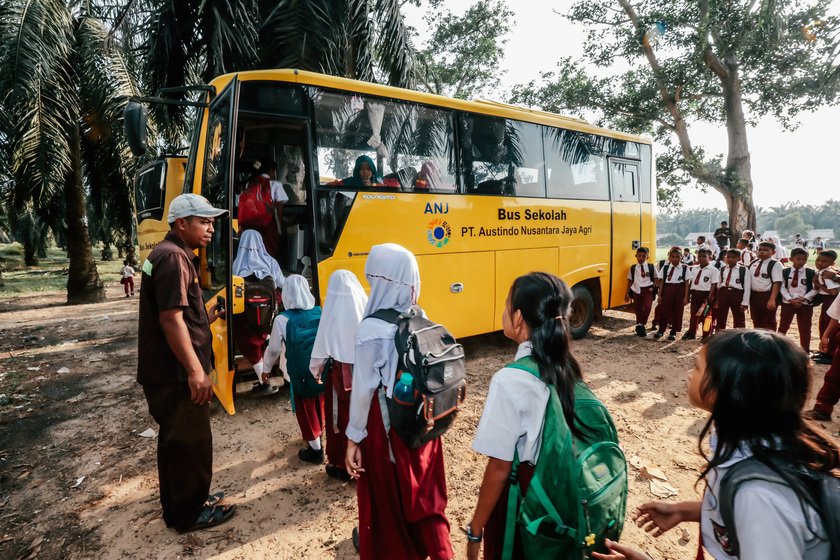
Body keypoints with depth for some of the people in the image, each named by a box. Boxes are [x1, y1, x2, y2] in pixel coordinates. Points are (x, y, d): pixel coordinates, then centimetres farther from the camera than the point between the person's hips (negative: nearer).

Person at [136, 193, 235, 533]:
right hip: (176, 375, -11)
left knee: (175, 439, 22)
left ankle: (177, 504, 38)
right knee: (191, 442, 4)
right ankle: (189, 514, 21)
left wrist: (208, 317, 10)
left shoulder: (172, 254, 15)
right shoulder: (174, 258, -19)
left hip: (167, 372, 11)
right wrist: (195, 371, -26)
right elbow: (171, 318, -26)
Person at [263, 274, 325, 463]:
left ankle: (315, 450, 24)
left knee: (306, 409, 15)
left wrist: (266, 368, 15)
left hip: (300, 373, -4)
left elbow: (274, 349, -4)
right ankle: (317, 437, 45)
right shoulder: (320, 313, -6)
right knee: (319, 405, 25)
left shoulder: (282, 320, -14)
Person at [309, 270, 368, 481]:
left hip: (340, 374, -3)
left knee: (342, 417, 13)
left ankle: (342, 465, 27)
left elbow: (322, 348, -7)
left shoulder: (333, 314, -16)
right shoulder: (365, 310, -9)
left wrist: (316, 370, 10)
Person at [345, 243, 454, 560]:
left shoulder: (373, 329, -23)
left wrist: (353, 439, -7)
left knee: (386, 501, 20)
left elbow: (363, 390, -18)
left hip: (386, 427, -4)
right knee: (426, 495, 22)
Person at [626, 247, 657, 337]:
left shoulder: (651, 267, 5)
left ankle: (641, 325, -6)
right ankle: (639, 326, 22)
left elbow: (655, 279, 12)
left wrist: (653, 287, -4)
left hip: (647, 290, -1)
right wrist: (628, 293, 7)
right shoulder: (633, 268, 7)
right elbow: (630, 281, 9)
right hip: (636, 291, 2)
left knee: (647, 307, -20)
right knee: (638, 309, 8)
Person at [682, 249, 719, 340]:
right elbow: (690, 282, 11)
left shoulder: (713, 270, -7)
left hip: (706, 294, -5)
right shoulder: (694, 269, 10)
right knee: (693, 314, 12)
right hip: (695, 293, 5)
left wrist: (710, 297, -17)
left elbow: (714, 284, -11)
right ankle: (691, 333, 24)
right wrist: (687, 296, 9)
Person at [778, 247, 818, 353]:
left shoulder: (811, 273, -2)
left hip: (805, 304, 0)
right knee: (783, 327, 8)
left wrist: (803, 298, -16)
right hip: (787, 303, 0)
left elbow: (815, 289, -5)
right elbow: (782, 288, -3)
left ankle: (805, 352, 19)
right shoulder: (785, 272, -1)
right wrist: (791, 300, -14)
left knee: (805, 330, 8)